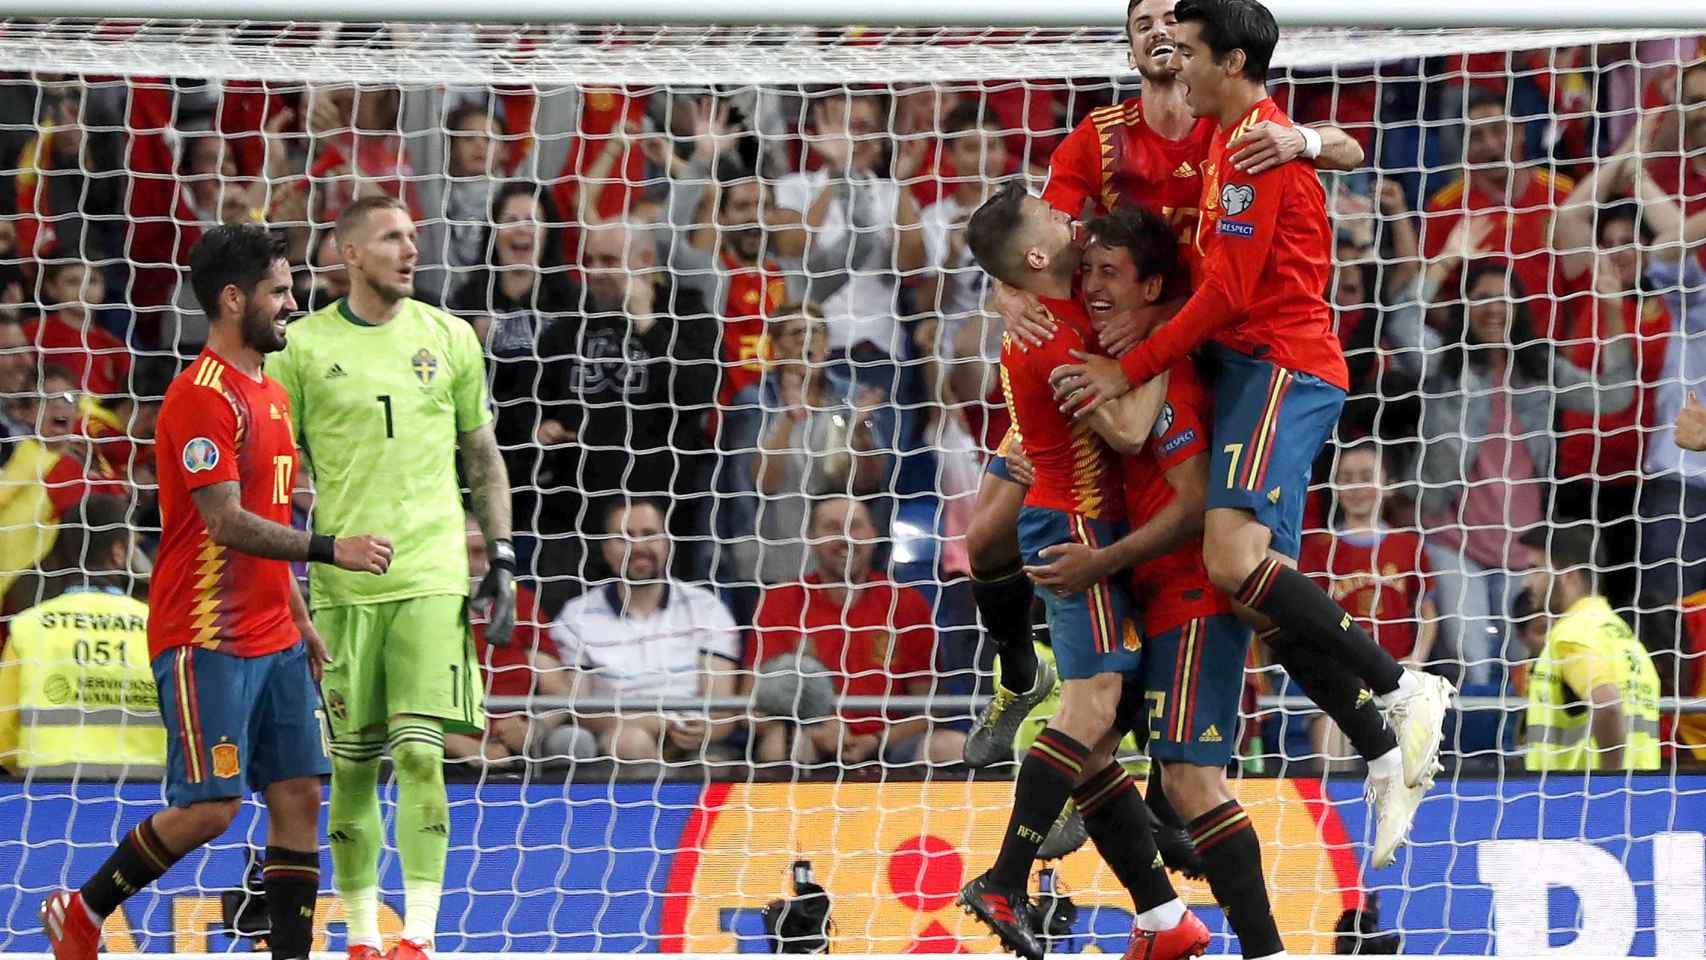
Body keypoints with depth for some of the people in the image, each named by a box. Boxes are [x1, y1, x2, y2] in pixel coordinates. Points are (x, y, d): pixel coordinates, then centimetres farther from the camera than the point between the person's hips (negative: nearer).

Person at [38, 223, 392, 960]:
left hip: (272, 641, 9)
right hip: (206, 641, -9)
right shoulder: (203, 395, -14)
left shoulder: (271, 396, 16)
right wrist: (330, 550, -24)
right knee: (210, 807, -10)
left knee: (299, 798, 2)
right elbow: (227, 524, -21)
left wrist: (300, 622, 22)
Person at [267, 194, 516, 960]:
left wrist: (501, 561, 9)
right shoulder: (302, 346, 2)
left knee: (421, 754, -11)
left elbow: (482, 455, 15)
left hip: (431, 576, 0)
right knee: (353, 766, 4)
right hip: (340, 583, 0)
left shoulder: (447, 338, 8)